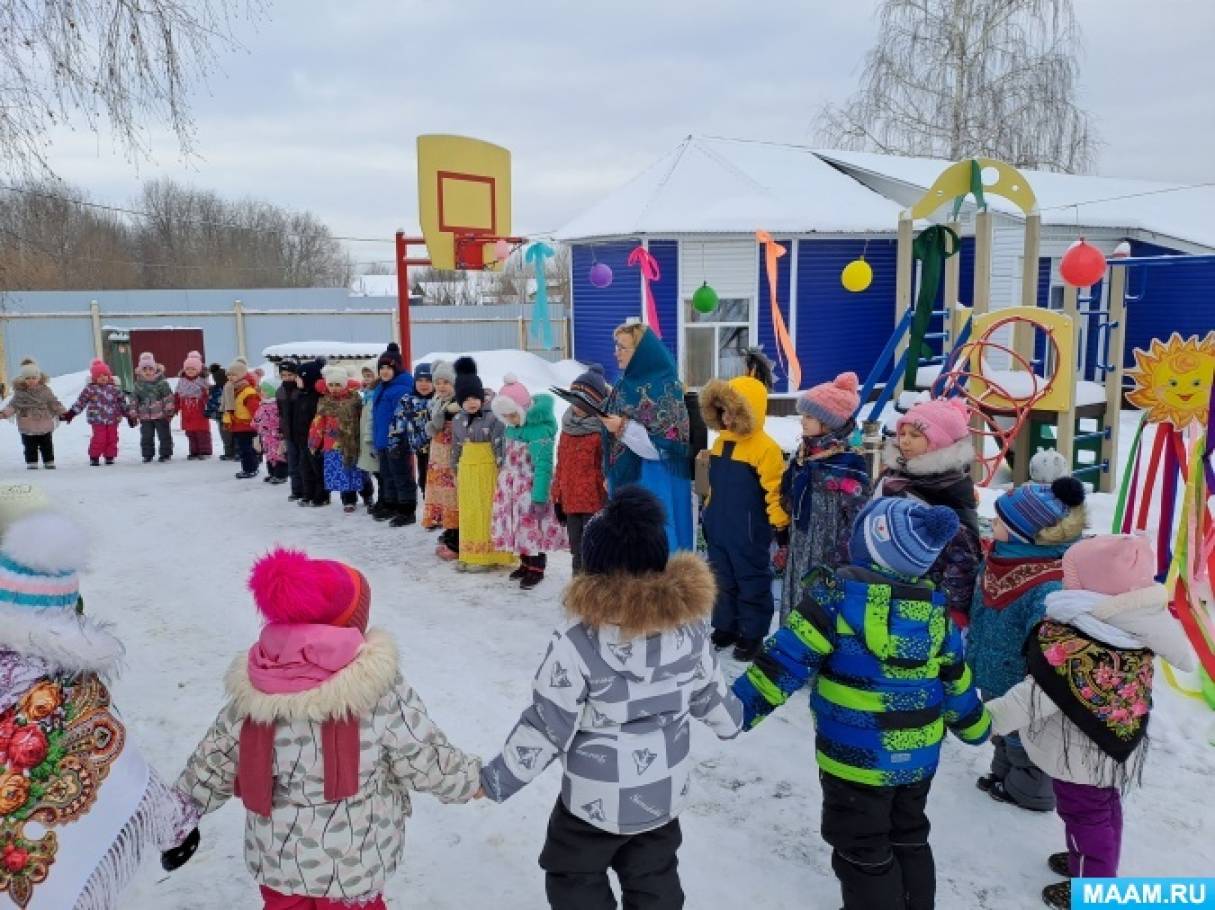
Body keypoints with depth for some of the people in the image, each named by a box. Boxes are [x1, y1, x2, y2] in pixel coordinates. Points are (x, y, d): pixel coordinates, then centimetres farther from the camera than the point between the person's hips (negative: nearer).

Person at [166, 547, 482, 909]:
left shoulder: (254, 685, -13)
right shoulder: (379, 690, -25)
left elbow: (210, 767, -2)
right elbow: (428, 763, -16)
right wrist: (474, 779, 3)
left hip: (277, 857, 4)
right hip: (353, 864, -3)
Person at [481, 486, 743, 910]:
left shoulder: (576, 642, -26)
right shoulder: (689, 625, -12)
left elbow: (547, 725, -20)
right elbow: (709, 693, 3)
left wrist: (497, 779, -6)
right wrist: (731, 720, 26)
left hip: (596, 795, -4)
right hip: (664, 791, 5)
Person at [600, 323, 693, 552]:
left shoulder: (663, 386, -13)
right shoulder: (627, 384, 9)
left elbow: (668, 444, -17)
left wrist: (624, 428, -23)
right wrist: (610, 476, 17)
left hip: (654, 484, -7)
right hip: (624, 481, 8)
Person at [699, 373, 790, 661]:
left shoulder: (765, 447, -19)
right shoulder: (721, 441, 7)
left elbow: (775, 491, -17)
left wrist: (781, 525, -15)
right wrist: (708, 513, 21)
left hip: (749, 533, -7)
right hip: (719, 529, 8)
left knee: (752, 582, 7)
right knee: (723, 580, 18)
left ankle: (752, 634, 19)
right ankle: (724, 627, 32)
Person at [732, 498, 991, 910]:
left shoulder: (838, 594, -19)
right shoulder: (935, 609, -2)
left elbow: (787, 659, -22)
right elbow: (956, 682, 7)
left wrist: (737, 708, -17)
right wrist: (977, 727, 25)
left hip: (857, 757, -6)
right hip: (920, 757, 6)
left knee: (863, 852, 12)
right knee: (909, 839, 26)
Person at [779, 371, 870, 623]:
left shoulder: (849, 462, -14)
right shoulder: (802, 454, 8)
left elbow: (857, 518, -14)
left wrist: (846, 561, -14)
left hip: (830, 555, -7)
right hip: (800, 551, 7)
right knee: (795, 608, 15)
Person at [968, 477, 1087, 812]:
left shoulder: (1050, 587, -38)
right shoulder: (1001, 556, -9)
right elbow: (979, 615, 7)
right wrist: (973, 655, 15)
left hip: (1023, 689, -8)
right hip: (995, 677, 8)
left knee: (1024, 740, 19)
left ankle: (1029, 790, 42)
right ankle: (1004, 773, 52)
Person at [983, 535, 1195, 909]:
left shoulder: (1069, 644, -34)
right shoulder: (1138, 632, -11)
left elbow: (1035, 697, -30)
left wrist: (987, 718, -20)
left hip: (1080, 751, -8)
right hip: (1115, 744, 8)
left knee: (1083, 815, 12)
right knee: (1105, 807, 26)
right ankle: (1099, 868, 47)